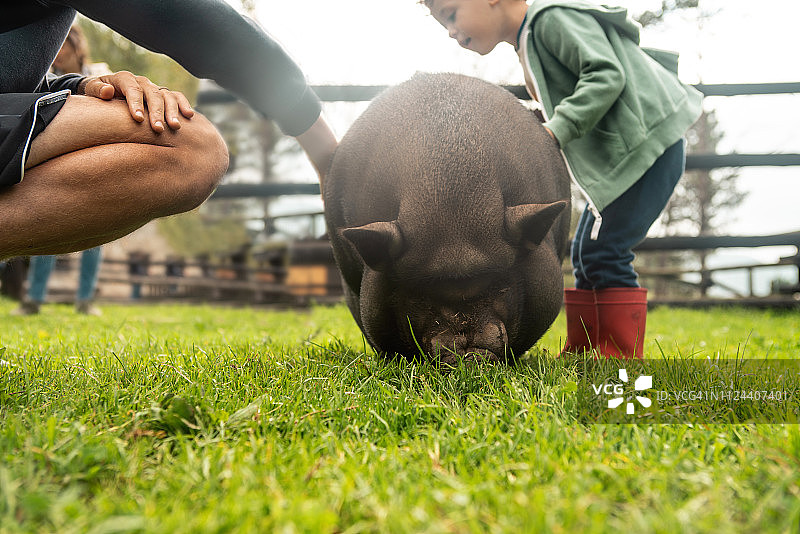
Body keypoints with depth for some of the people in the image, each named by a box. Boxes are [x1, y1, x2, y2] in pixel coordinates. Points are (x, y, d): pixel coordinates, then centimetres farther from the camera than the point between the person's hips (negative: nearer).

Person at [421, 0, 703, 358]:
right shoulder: (527, 45, 17)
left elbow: (607, 74, -22)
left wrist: (558, 128, -27)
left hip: (649, 142, -10)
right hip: (616, 157, 10)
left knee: (603, 251, -14)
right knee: (586, 252, 9)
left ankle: (623, 354, -3)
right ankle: (581, 353, 16)